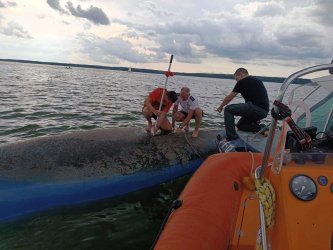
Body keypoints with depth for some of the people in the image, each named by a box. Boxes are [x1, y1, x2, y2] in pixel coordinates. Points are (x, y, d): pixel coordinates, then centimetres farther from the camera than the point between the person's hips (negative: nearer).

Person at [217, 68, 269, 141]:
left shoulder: (242, 81, 1)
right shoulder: (257, 80, 25)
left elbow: (229, 97, 7)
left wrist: (221, 106, 25)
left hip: (256, 108, -9)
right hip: (264, 111, 9)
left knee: (228, 109, -5)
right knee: (240, 125, 24)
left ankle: (231, 137, -9)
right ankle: (260, 128, 6)